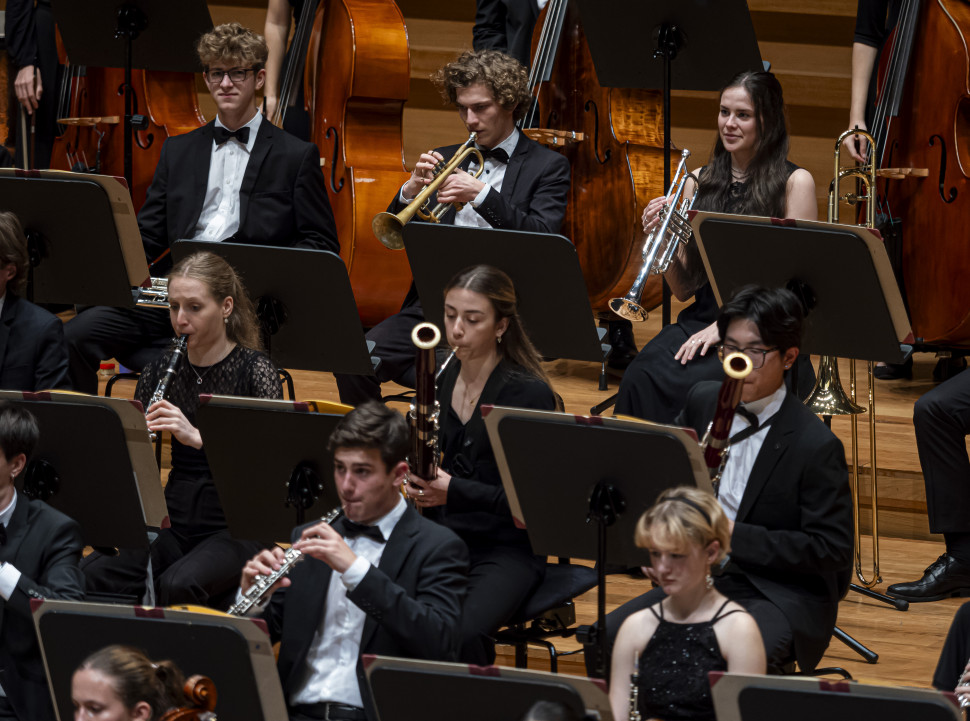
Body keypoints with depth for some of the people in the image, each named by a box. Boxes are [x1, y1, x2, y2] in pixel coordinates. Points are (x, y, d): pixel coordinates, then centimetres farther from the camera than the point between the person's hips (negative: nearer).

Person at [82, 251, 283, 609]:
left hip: (235, 528, -4)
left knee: (178, 584, -36)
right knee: (92, 574, -26)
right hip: (173, 523, 4)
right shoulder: (160, 372, 7)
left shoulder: (255, 371, -6)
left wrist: (197, 437, -31)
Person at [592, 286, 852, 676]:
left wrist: (736, 536, -22)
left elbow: (833, 550, -14)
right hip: (705, 577, 6)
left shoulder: (816, 445, -13)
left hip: (785, 596, -6)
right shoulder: (704, 402, 7)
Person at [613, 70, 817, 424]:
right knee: (639, 380, -29)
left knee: (678, 384, -33)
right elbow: (684, 289, 15)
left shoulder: (793, 182, 0)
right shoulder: (701, 182, 14)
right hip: (700, 320, 4)